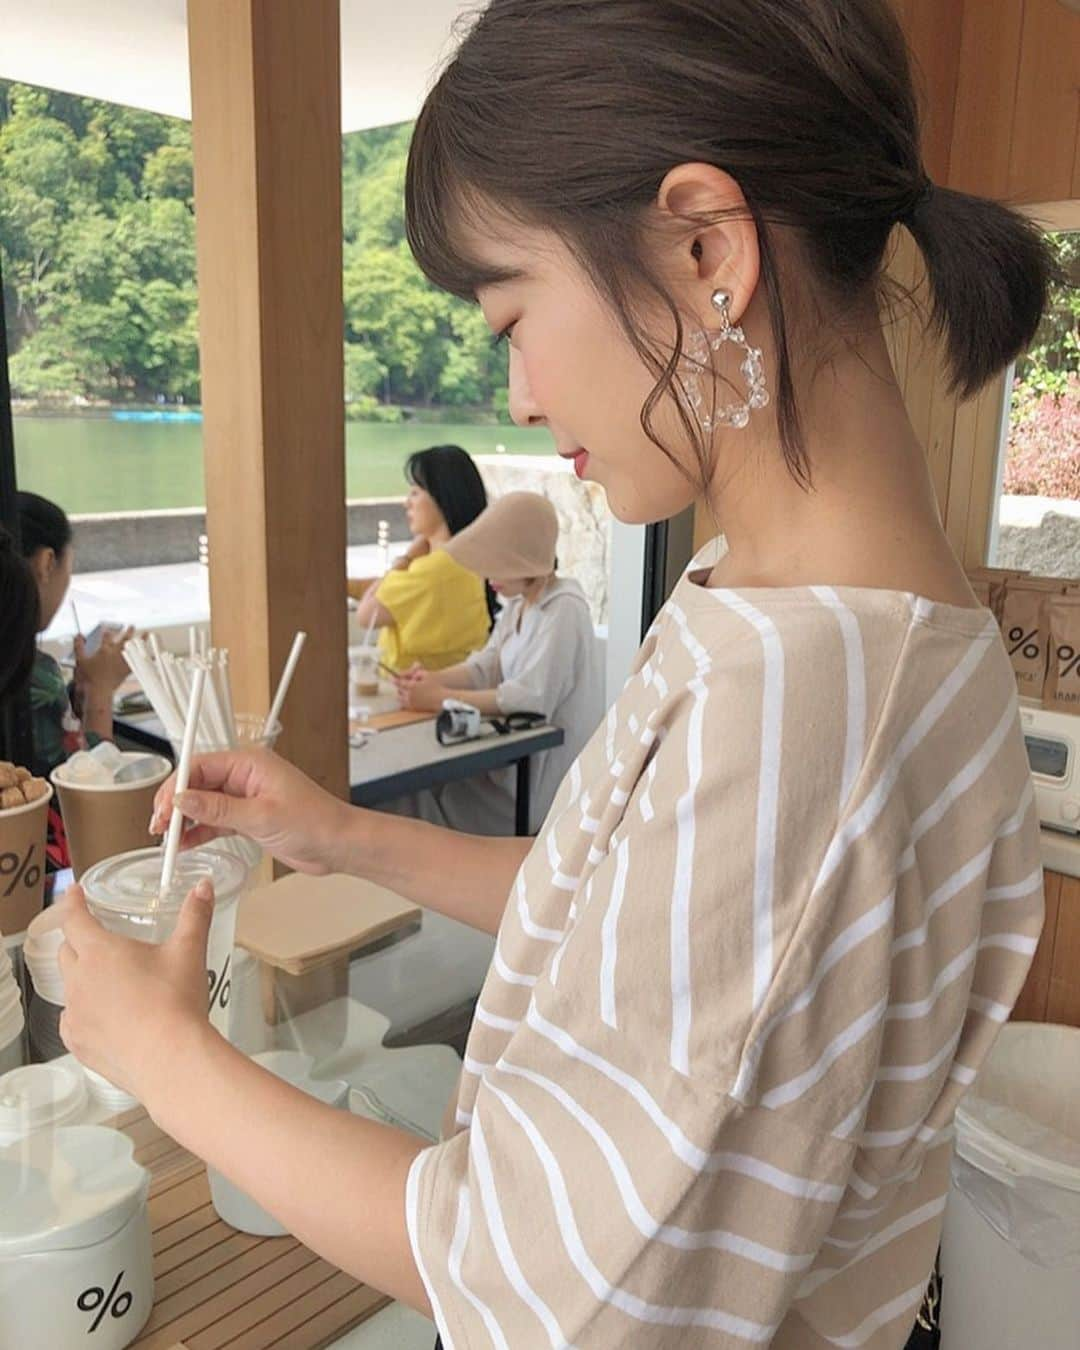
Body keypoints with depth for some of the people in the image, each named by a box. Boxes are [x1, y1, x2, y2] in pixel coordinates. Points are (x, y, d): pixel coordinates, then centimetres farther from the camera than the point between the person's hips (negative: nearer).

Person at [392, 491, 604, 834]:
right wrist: (435, 678, -13)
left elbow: (530, 697, -27)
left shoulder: (564, 610, -19)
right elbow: (486, 666, 6)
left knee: (422, 791, -10)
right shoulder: (517, 604, 10)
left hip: (546, 777, -8)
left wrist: (440, 698, -26)